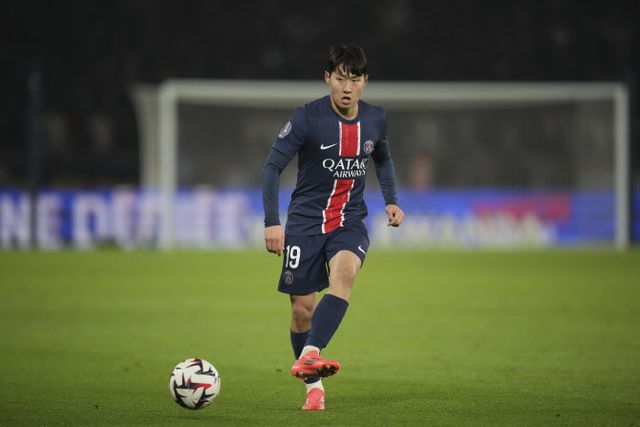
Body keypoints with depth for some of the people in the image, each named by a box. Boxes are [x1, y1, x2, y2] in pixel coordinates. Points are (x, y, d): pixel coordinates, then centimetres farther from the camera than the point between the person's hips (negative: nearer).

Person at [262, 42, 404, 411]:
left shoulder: (376, 119, 1)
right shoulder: (307, 119, -12)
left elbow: (383, 159, 23)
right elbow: (273, 166, -10)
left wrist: (391, 200, 10)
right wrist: (272, 222, -17)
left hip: (350, 222, 2)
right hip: (306, 221, -2)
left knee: (344, 272, -30)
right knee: (303, 308, -2)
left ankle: (310, 355, -40)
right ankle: (314, 385, 16)